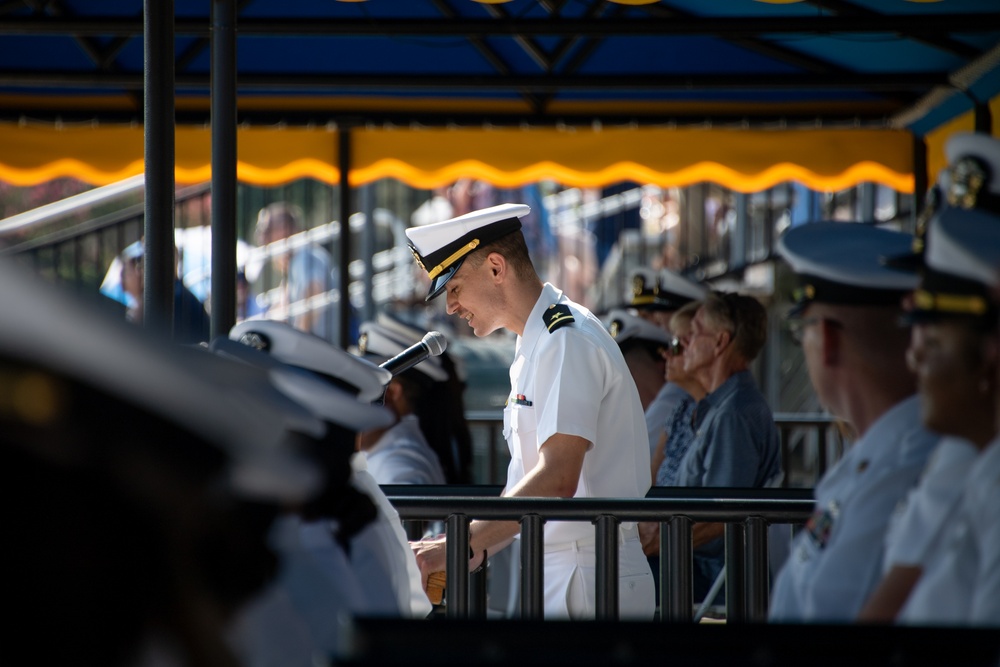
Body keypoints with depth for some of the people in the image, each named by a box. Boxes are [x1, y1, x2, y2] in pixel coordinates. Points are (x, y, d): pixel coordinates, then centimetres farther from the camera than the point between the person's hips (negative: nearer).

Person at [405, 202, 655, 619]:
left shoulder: (567, 342, -15)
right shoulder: (534, 346, 18)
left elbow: (556, 480, -25)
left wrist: (459, 547, -26)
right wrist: (475, 550, 9)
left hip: (588, 584, -10)